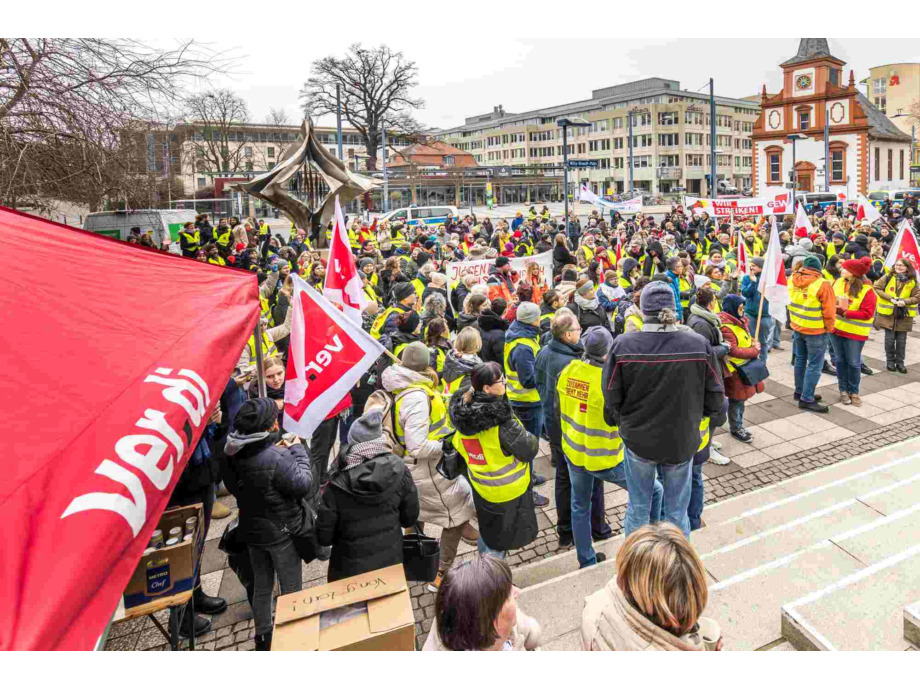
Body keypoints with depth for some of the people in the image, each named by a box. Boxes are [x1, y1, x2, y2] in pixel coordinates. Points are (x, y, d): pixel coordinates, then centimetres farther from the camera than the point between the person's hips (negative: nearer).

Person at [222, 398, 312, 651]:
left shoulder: (233, 455, -9)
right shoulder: (276, 459, -31)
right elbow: (304, 485, -23)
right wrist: (298, 451, -10)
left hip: (251, 529, 7)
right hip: (281, 531, -7)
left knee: (262, 586, 24)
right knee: (292, 589, 13)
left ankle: (263, 637, 39)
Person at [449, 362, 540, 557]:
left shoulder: (462, 412, -10)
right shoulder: (501, 422, -31)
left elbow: (458, 448, 3)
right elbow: (528, 451, -21)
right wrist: (533, 439, -1)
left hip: (480, 486, 7)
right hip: (508, 490, -7)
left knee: (487, 530, 28)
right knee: (499, 538, 15)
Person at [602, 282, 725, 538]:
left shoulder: (623, 345, -18)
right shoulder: (698, 344, -14)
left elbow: (611, 400, -12)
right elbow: (715, 401, -6)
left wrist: (620, 422, 9)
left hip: (638, 440, 0)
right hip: (682, 442, 0)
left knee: (637, 508, 19)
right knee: (677, 512, 19)